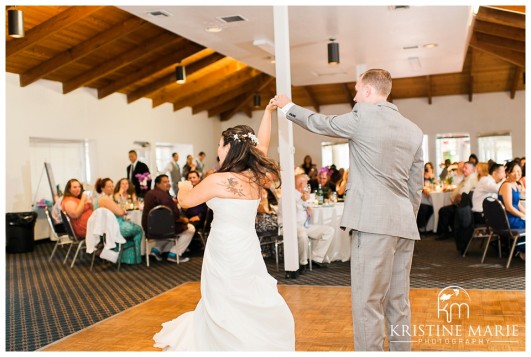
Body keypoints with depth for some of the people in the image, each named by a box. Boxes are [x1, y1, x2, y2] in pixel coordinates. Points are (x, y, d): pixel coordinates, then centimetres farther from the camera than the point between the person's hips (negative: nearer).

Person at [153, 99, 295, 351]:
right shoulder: (255, 177, -1)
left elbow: (186, 200, -3)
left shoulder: (219, 180, -17)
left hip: (225, 254, -6)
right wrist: (268, 111, 21)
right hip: (246, 250, 7)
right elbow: (262, 144, 16)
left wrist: (184, 186, 19)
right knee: (253, 307, 16)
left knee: (225, 310, 6)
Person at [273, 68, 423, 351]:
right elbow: (417, 187, 16)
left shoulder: (363, 116, -5)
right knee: (398, 301, 14)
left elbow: (319, 123, 10)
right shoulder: (414, 130, 13)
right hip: (404, 223, 7)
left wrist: (287, 106, 26)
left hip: (374, 221, -7)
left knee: (367, 302, -3)